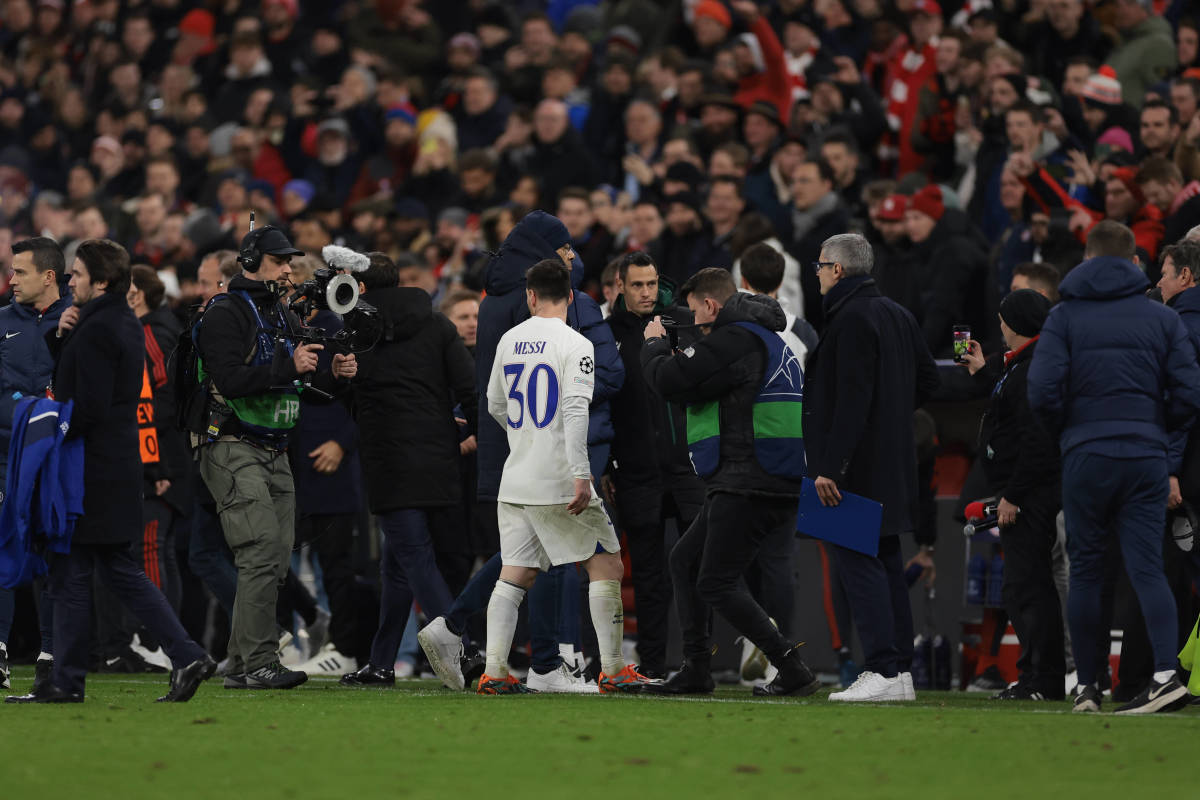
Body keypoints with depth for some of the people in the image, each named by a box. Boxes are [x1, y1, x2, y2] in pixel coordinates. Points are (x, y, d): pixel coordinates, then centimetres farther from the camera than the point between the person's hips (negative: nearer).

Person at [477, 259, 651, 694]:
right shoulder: (575, 345, -9)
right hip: (558, 482, -6)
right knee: (607, 566, 5)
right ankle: (612, 670, 3)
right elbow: (575, 411, -20)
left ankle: (494, 671, -2)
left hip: (514, 480, 6)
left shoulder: (509, 340, 9)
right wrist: (581, 475, -22)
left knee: (514, 577, 7)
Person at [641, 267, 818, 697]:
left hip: (749, 486, -11)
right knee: (685, 560, 18)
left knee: (717, 584, -8)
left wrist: (655, 343, 5)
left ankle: (793, 670, -10)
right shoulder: (766, 338, 21)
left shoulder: (733, 340, -13)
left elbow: (669, 381, -15)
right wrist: (674, 348, 19)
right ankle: (695, 671, 18)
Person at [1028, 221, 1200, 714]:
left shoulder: (1065, 317, 2)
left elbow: (1043, 391, -9)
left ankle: (1087, 685, 9)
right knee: (1147, 567, -3)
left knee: (1085, 571, 8)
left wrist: (1065, 432, 9)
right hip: (1146, 456, 1)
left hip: (1085, 456, -1)